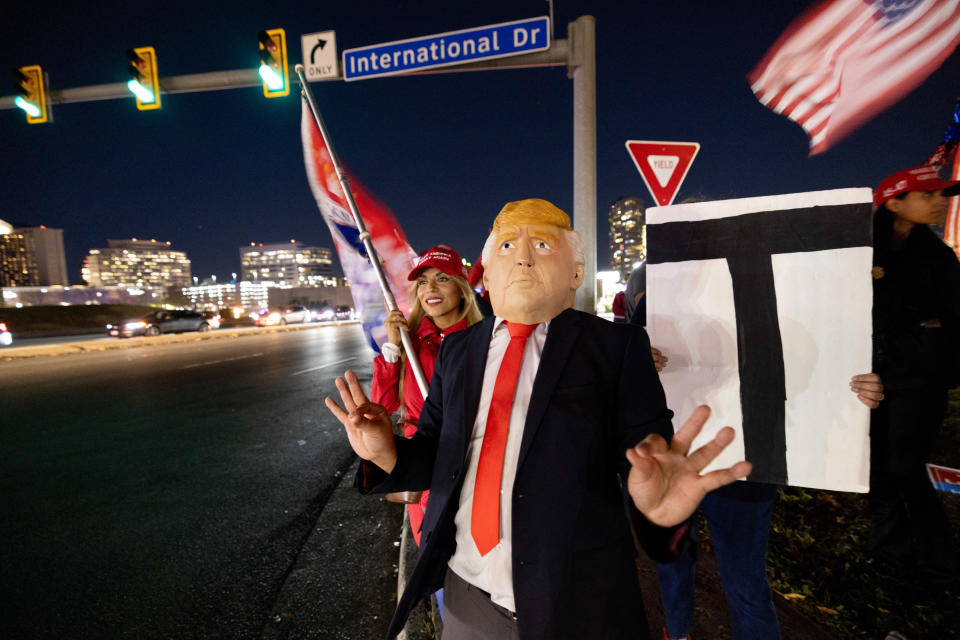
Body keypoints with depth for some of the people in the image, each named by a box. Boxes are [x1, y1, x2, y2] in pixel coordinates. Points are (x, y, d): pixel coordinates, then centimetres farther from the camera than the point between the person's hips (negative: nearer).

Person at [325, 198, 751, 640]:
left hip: (577, 602, -2)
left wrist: (658, 503, -33)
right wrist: (388, 453, -16)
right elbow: (441, 453, 3)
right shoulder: (456, 350, 1)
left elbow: (646, 451, -12)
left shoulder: (616, 348, -9)